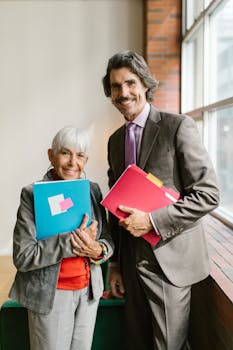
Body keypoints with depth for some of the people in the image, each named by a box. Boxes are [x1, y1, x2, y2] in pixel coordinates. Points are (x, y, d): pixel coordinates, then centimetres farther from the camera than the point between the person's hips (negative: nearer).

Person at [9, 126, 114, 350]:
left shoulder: (93, 190, 2)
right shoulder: (33, 194, -12)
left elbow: (107, 241, 5)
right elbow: (23, 257, -16)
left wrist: (97, 250, -18)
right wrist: (72, 241, -23)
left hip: (89, 290, 4)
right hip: (50, 295, -4)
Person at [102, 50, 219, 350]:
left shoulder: (178, 126, -9)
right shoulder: (115, 140, 11)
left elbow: (208, 194, -14)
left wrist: (152, 220, -21)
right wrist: (115, 263, 13)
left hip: (169, 260, -6)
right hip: (131, 261, 6)